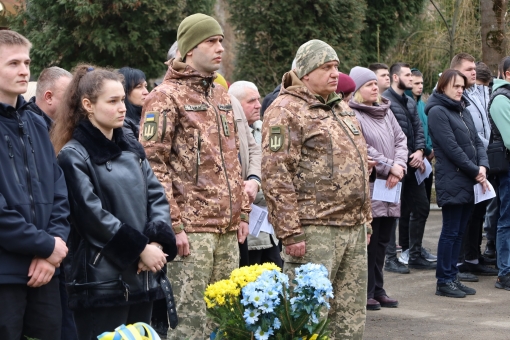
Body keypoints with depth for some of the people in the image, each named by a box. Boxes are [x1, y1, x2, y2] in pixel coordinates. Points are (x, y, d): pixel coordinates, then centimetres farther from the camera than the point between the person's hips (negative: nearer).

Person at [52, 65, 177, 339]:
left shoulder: (132, 149, 15)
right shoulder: (74, 156, -7)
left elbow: (157, 196, 9)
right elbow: (92, 215, -14)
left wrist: (156, 241, -8)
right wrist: (141, 248, -13)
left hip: (142, 276, 7)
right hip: (100, 280, -7)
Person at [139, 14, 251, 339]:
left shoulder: (222, 97, 18)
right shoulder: (167, 97, -6)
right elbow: (153, 164, -12)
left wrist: (243, 212, 17)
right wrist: (172, 224, -17)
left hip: (228, 228, 8)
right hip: (191, 228, -7)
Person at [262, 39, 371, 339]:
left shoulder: (342, 109, 19)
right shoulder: (287, 110, -8)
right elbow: (276, 176, -15)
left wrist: (366, 219, 20)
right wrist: (290, 232, -19)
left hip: (354, 229, 8)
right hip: (315, 231, -8)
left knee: (351, 316, 12)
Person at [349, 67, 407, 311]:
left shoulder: (386, 111, 15)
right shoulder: (352, 114, -10)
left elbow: (400, 139, 12)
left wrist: (399, 167, -5)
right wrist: (389, 166, -13)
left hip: (389, 186, 8)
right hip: (368, 186, -8)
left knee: (382, 241, 12)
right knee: (369, 241, -3)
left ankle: (377, 289, 20)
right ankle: (367, 291, 5)